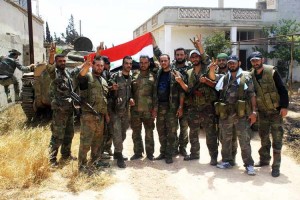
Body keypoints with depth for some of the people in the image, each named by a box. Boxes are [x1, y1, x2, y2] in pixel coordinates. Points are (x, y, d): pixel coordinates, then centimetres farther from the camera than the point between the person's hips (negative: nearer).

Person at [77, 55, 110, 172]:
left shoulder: (103, 81, 18)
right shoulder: (87, 76, -5)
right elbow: (80, 76, -32)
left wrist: (106, 114, 21)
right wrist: (85, 67, -53)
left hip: (100, 116, 8)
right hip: (88, 115, -7)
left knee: (98, 140, 18)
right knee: (85, 141, -3)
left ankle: (96, 160, 32)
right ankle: (82, 165, 6)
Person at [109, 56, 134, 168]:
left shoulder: (131, 78, 7)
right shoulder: (115, 76, -8)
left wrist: (131, 98, -2)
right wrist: (113, 89, -27)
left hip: (126, 110, 6)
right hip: (115, 109, -6)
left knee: (123, 133, 14)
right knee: (117, 133, -8)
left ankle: (117, 153, 29)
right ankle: (119, 157, 0)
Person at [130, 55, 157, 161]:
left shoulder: (153, 76, 2)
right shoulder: (134, 75, 8)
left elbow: (156, 94, -1)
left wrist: (155, 108, -6)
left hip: (148, 109, -2)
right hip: (135, 109, 2)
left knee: (149, 132, 7)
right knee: (136, 132, 10)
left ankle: (150, 153, 18)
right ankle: (138, 152, 22)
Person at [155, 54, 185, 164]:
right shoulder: (158, 74, 11)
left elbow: (181, 91, -7)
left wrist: (180, 107, -13)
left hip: (172, 106, -5)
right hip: (160, 105, 5)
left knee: (171, 131, 0)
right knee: (161, 130, 10)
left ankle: (169, 154, 9)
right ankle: (163, 152, 22)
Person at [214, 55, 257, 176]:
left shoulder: (245, 77, 3)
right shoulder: (224, 78, 14)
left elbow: (252, 95, 0)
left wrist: (254, 111, -7)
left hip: (241, 114, -4)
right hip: (225, 115, 4)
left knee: (244, 140, -3)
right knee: (225, 139, 12)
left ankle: (249, 164, 7)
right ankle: (226, 161, 26)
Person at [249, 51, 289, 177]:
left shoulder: (272, 72, -11)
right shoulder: (251, 76, 1)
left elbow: (282, 90, -11)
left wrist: (284, 106, -16)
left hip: (276, 110, -4)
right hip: (262, 111, 4)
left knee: (277, 138, -3)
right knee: (263, 137, 14)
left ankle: (276, 166, 3)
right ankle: (264, 159, 29)